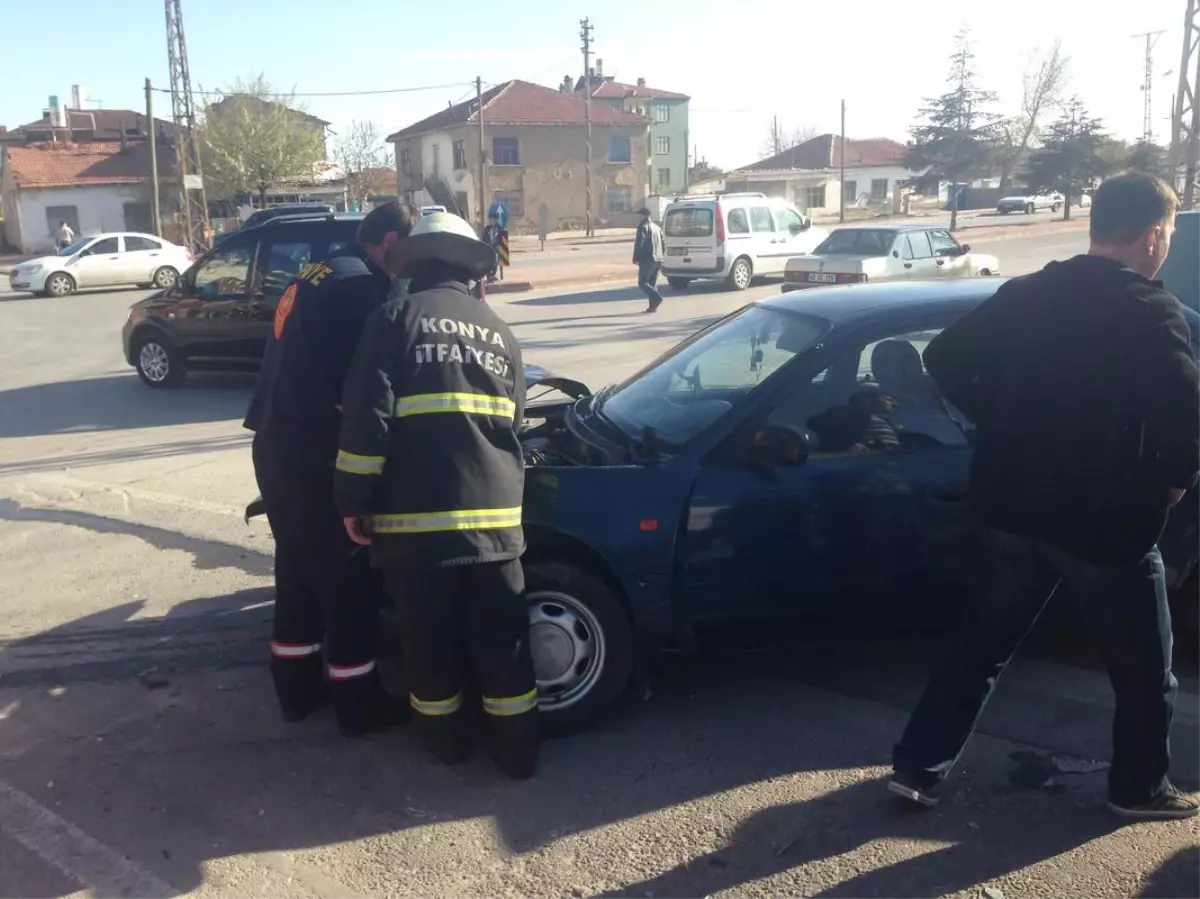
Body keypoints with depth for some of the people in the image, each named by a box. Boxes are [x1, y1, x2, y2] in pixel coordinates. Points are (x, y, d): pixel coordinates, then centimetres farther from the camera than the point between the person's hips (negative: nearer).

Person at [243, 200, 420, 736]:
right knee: (346, 580, 2)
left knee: (297, 570, 19)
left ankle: (298, 688, 31)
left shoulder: (317, 278, 17)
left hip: (278, 448, 10)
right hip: (314, 457, -10)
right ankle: (359, 703, 14)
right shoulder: (359, 286, -14)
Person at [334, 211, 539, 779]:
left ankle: (447, 741, 30)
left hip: (415, 514, -3)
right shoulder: (498, 332, 16)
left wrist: (354, 501, -2)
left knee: (430, 637, 14)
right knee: (501, 640, 13)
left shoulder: (395, 320, 2)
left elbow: (367, 419, -8)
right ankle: (517, 751, 23)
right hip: (494, 511, 3)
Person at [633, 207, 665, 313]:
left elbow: (639, 243, -16)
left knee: (642, 282, -3)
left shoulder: (643, 227, -8)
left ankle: (657, 298, -19)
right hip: (658, 260, 8)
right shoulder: (657, 227, 17)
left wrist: (636, 258, -13)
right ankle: (653, 306, 8)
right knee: (652, 283, 14)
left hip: (647, 260, -8)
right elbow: (663, 244, 20)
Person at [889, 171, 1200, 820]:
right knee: (1144, 670, 18)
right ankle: (1140, 788, 36)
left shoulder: (1024, 294, 2)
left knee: (985, 643, 18)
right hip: (1107, 524, -5)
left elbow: (944, 359, 6)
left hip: (1015, 511, 6)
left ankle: (918, 768, 20)